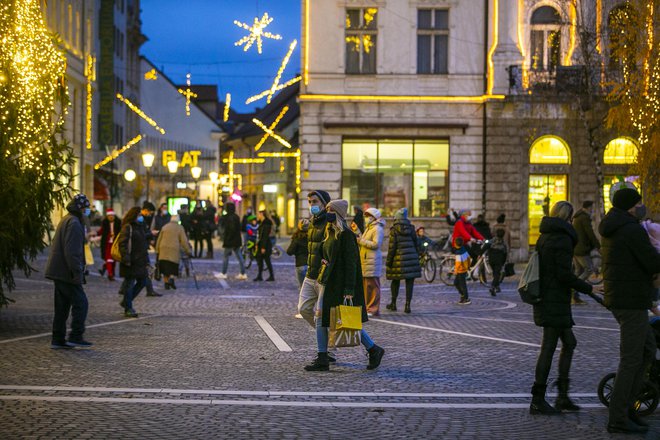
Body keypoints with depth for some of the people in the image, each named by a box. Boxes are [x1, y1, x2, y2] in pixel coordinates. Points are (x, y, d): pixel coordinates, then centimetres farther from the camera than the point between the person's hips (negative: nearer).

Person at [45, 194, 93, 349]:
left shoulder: (66, 220, 18)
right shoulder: (74, 223, -16)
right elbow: (71, 251, -23)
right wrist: (77, 273, -22)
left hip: (59, 272, 10)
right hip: (67, 273, -10)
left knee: (62, 306, 12)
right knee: (80, 303, -5)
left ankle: (58, 339, 14)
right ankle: (76, 336, -5)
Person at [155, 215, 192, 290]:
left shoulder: (164, 227, 13)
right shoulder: (180, 228, 3)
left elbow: (159, 240, 13)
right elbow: (184, 241, 0)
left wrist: (157, 250, 19)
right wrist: (188, 251, 6)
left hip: (163, 251, 3)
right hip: (174, 250, -3)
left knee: (165, 268, 10)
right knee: (174, 268, 3)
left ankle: (166, 284, 6)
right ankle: (171, 278, -23)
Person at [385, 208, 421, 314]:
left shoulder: (394, 230, -7)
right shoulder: (411, 228, 5)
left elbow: (392, 247, -9)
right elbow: (416, 244, 10)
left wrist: (389, 261, -3)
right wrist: (416, 257, 20)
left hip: (398, 259, -2)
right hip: (411, 258, 2)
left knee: (395, 281, 12)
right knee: (409, 283, 3)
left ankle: (393, 304, 22)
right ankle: (407, 305, 0)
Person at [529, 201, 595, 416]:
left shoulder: (544, 237, 13)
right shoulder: (562, 239, -15)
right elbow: (564, 274, -20)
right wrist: (588, 288, -12)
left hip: (544, 299, 10)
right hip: (555, 301, -10)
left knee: (569, 342, 15)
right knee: (548, 348, -4)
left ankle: (562, 396, 15)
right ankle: (537, 400, 0)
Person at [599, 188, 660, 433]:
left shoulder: (611, 231, 14)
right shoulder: (632, 231, -16)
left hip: (617, 299, 10)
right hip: (631, 301, -10)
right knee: (631, 360, -4)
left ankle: (626, 404, 16)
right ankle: (618, 418, -2)